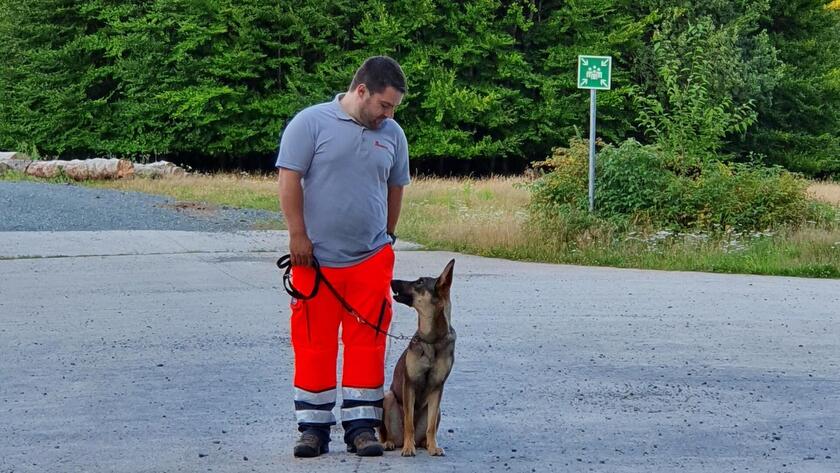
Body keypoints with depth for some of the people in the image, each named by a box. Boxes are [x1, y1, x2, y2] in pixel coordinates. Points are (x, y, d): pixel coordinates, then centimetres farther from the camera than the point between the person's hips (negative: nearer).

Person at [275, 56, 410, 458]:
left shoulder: (392, 134, 9)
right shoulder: (311, 123, -5)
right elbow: (289, 180, -7)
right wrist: (298, 235, -10)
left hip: (372, 258, 3)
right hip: (316, 258, -3)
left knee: (367, 341, 2)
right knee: (314, 342, 2)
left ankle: (361, 425, 9)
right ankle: (313, 427, 10)